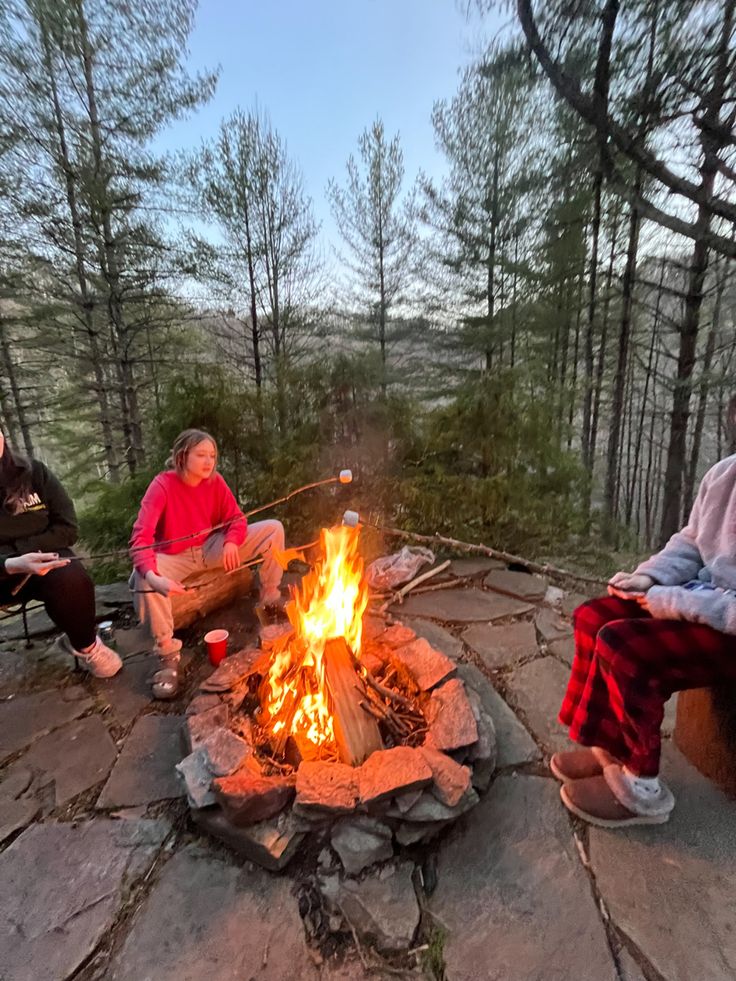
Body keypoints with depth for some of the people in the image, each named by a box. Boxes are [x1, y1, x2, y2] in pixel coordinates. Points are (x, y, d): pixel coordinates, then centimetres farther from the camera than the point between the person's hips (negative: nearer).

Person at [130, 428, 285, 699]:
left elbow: (236, 518, -5)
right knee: (142, 578, -38)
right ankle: (168, 655, -20)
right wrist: (152, 576, -48)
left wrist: (231, 542, -29)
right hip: (174, 557, -3)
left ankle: (270, 601, 4)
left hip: (211, 549, 4)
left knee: (273, 529, -12)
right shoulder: (162, 485, -21)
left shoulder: (215, 481, -9)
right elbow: (141, 536, -30)